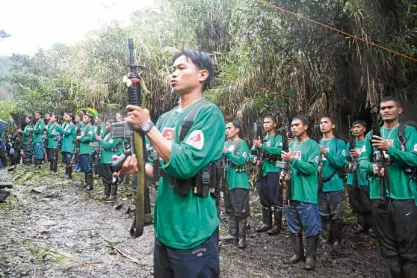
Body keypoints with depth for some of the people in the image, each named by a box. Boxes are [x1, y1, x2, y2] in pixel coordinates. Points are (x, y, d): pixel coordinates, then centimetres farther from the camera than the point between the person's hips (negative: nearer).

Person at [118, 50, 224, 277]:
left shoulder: (209, 113, -15)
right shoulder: (166, 117, 8)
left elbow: (185, 165, -25)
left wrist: (147, 126, -19)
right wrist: (137, 166, -5)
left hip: (192, 232, -7)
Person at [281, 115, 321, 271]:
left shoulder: (313, 145, -7)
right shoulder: (291, 145, 13)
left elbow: (311, 168, -18)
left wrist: (292, 159, -23)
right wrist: (285, 174, 3)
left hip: (307, 194, -7)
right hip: (292, 192, 7)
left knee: (310, 227, 2)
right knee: (293, 226, 14)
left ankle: (311, 256, 16)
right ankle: (298, 253, 27)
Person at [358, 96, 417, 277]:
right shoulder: (372, 135, 12)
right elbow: (362, 161, 7)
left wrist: (389, 148, -22)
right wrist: (372, 167, -14)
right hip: (378, 195, 4)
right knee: (386, 242, 13)